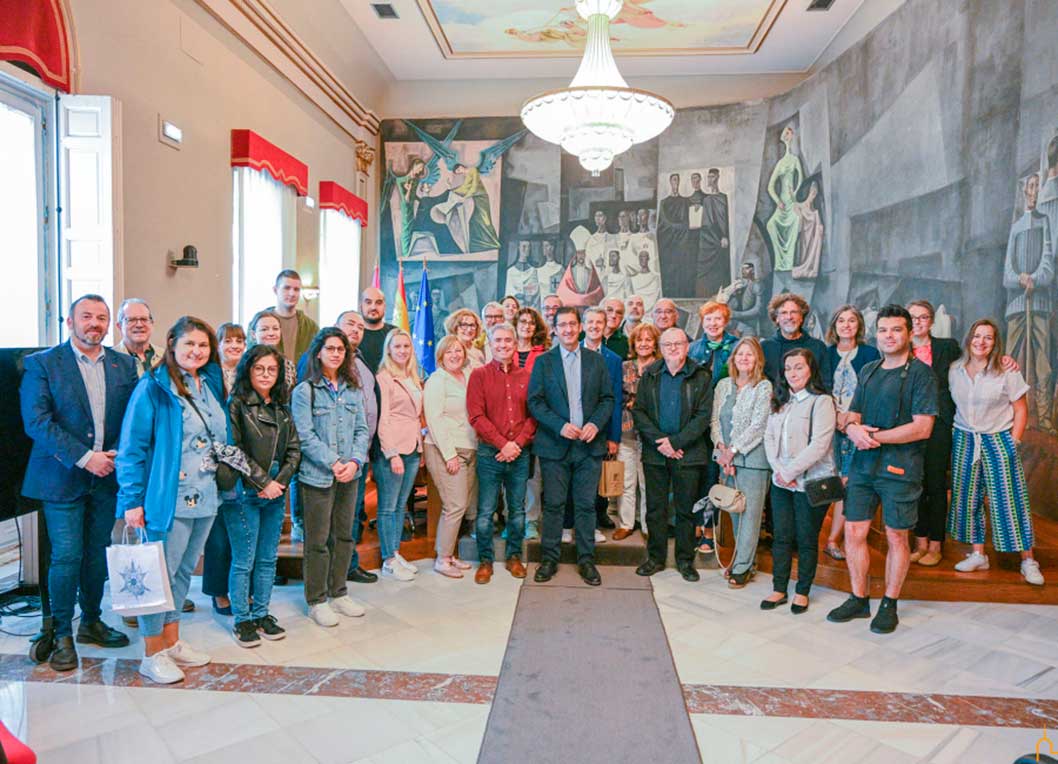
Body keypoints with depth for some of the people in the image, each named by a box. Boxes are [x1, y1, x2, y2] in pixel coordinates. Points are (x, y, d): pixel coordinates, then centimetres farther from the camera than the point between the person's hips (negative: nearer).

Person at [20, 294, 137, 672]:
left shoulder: (124, 365, 7)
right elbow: (37, 421, -12)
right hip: (62, 477, -3)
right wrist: (84, 457, -18)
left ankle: (91, 622, 30)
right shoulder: (41, 364, -4)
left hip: (107, 475, 4)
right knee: (66, 557, 0)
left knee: (97, 554, 14)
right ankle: (62, 635, 15)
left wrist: (118, 454, -11)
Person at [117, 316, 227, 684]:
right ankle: (152, 654, 17)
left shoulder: (212, 385, 9)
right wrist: (133, 500, -14)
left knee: (184, 571, 17)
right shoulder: (153, 388, -11)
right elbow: (132, 447, -12)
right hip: (169, 499, -7)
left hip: (205, 499, 7)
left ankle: (172, 641, 31)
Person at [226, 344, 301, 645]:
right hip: (244, 493, -5)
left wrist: (280, 481, -6)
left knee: (268, 559, 12)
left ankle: (261, 613, 25)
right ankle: (242, 620, 17)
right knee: (244, 561, 3)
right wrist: (263, 483, -13)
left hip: (275, 493, 6)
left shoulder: (282, 408, 10)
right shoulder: (237, 404, -7)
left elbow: (294, 449, 8)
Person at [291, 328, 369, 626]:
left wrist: (355, 461, -10)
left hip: (350, 475, 5)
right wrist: (333, 464, -16)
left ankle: (338, 593, 28)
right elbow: (305, 436, -12)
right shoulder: (304, 391, -6)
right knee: (318, 541, 3)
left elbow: (362, 430, 6)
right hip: (317, 475, -5)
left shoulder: (354, 390, 8)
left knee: (344, 535, 13)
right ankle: (316, 601, 17)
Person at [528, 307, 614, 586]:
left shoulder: (596, 360, 9)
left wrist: (596, 423, -10)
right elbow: (535, 402, -2)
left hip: (589, 444, 1)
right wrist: (560, 426, -15)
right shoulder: (543, 362, 3)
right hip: (555, 445, -1)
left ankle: (586, 560, 18)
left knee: (586, 505, 6)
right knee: (553, 505, 4)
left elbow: (607, 398, 8)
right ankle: (549, 559, 16)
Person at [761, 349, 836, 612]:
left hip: (810, 482, -6)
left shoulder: (822, 402, -9)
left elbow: (819, 445, -17)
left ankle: (802, 592, 20)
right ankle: (779, 589, 21)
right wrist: (779, 470, -7)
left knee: (806, 540, 6)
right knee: (781, 537, 10)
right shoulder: (780, 401, 12)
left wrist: (790, 472, -15)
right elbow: (769, 437, 8)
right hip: (780, 482, 6)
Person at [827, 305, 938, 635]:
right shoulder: (868, 372, 14)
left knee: (896, 537, 6)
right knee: (853, 533, 7)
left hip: (900, 468, -5)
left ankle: (889, 605, 21)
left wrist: (876, 437, -16)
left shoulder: (921, 373, -6)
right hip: (863, 465, 6)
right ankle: (859, 600, 22)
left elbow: (922, 427, -14)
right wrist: (854, 429, -8)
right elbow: (851, 416, 16)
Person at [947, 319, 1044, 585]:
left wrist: (1014, 442, -7)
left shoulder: (1006, 371, -6)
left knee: (1009, 499, -3)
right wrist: (958, 436, 2)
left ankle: (1028, 561, 8)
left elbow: (1021, 409, -2)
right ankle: (978, 555, 17)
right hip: (964, 440, 3)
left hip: (998, 440, -3)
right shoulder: (954, 370, 1)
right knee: (968, 498, 6)